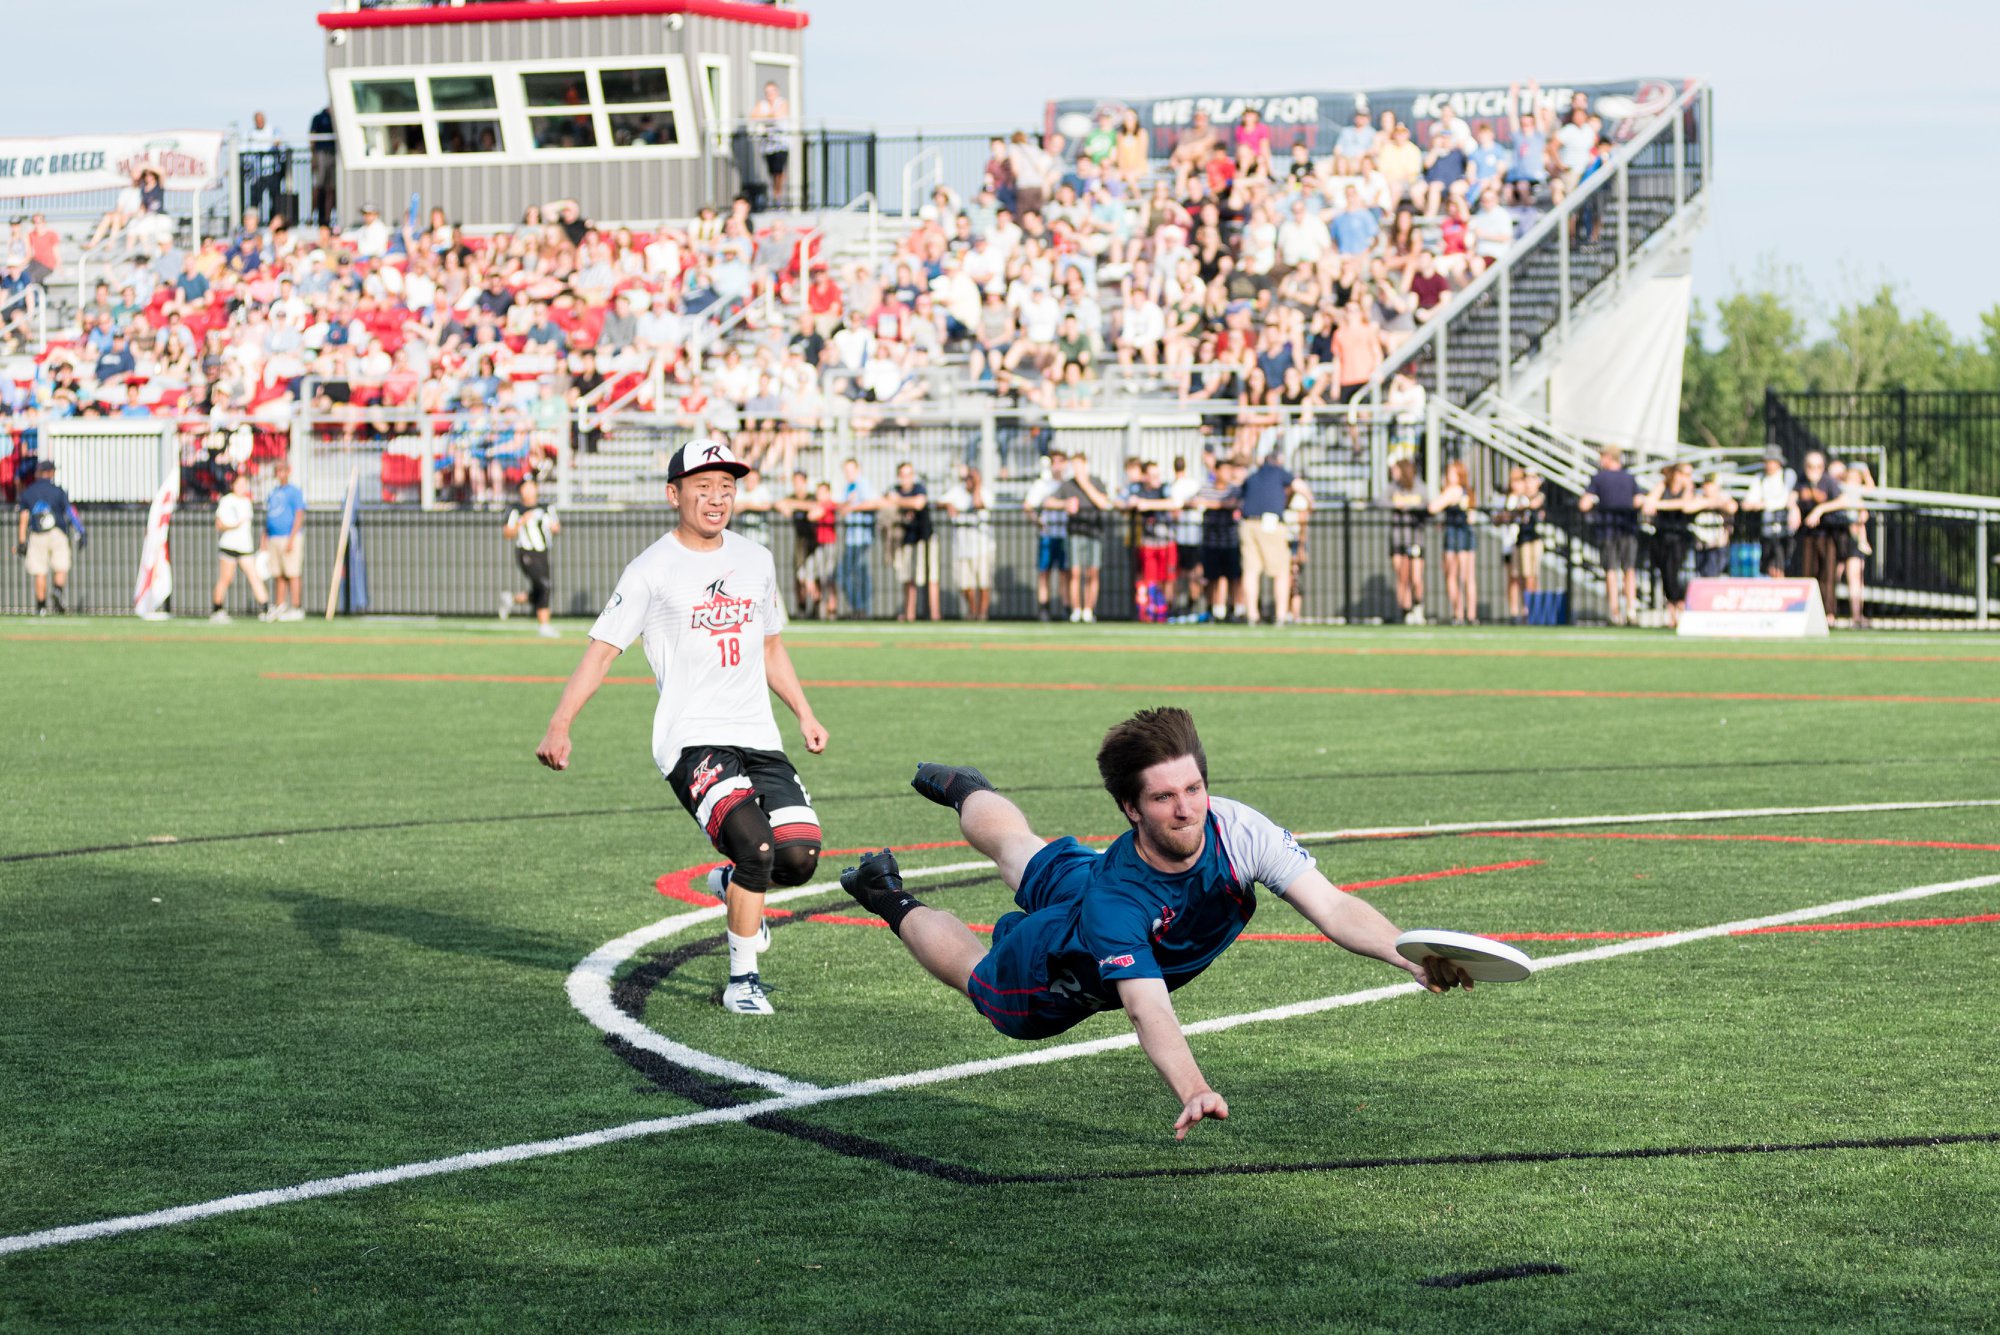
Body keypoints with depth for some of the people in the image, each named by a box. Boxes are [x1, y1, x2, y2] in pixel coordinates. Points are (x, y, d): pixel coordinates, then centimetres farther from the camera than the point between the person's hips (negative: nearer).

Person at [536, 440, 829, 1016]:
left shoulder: (756, 560, 14)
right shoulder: (651, 570, -3)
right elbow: (601, 650, -6)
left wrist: (805, 715, 18)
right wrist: (558, 727, -16)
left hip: (758, 738, 5)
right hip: (691, 739, -5)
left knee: (800, 858, -10)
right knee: (756, 844, -25)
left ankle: (731, 883, 26)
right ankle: (742, 979, -8)